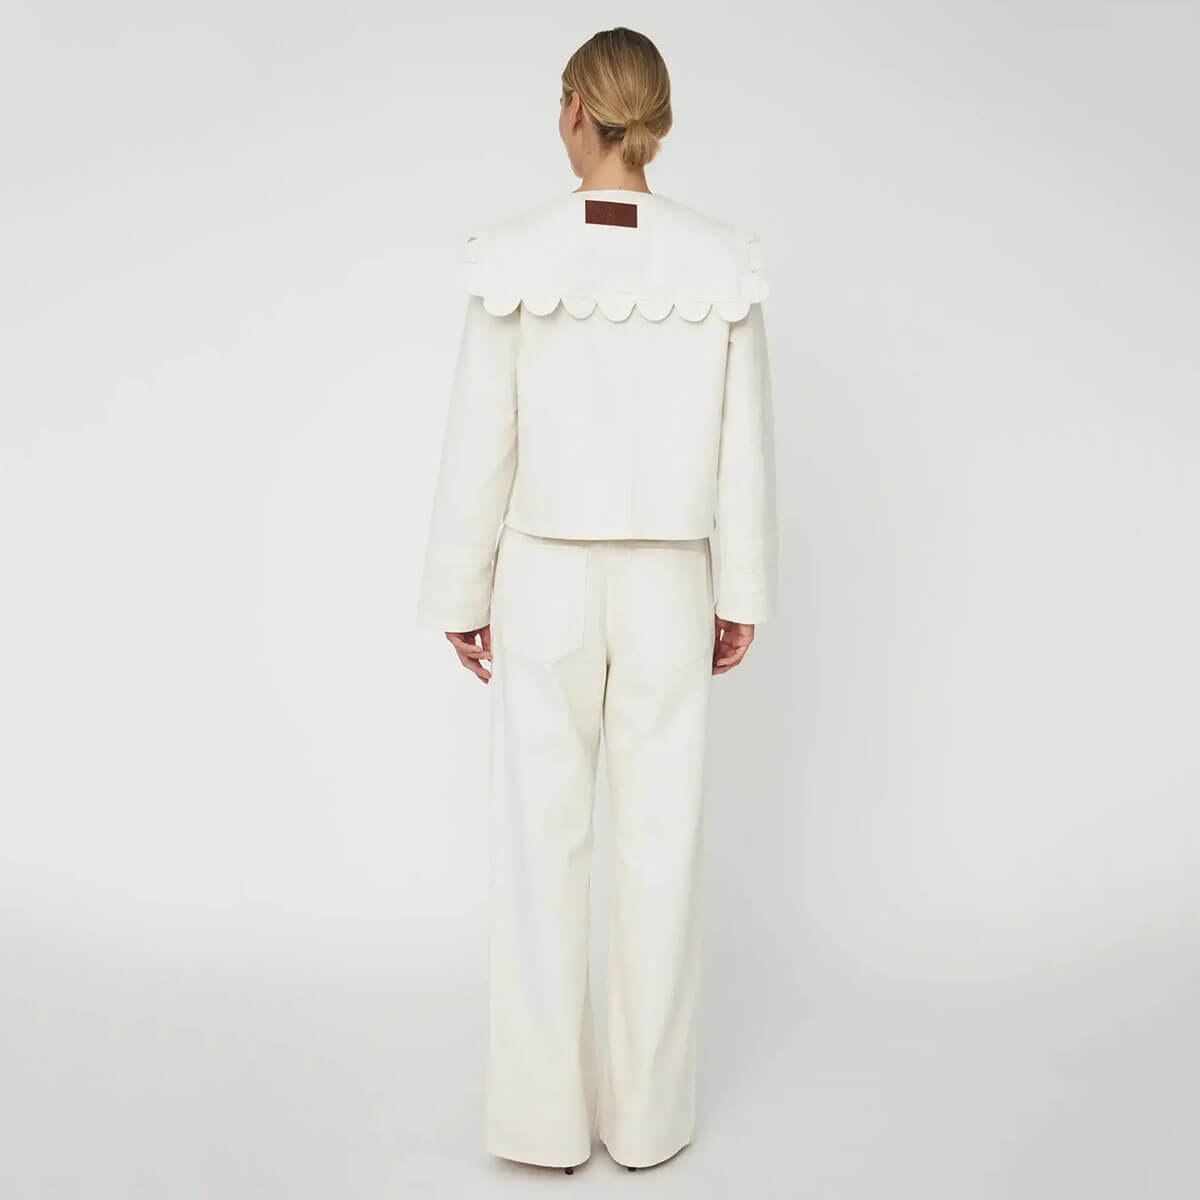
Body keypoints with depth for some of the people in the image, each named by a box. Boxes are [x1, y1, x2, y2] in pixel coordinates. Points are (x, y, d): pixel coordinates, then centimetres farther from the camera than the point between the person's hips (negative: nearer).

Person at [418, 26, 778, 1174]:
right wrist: (742, 596, 9)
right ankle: (648, 1111, 21)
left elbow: (479, 447, -7)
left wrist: (460, 598, 4)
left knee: (541, 847, 9)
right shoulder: (721, 262, -4)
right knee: (661, 845, 10)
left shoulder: (513, 257, -8)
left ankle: (545, 1113, 18)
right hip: (668, 590, 2)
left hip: (547, 586, -1)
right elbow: (744, 449, -1)